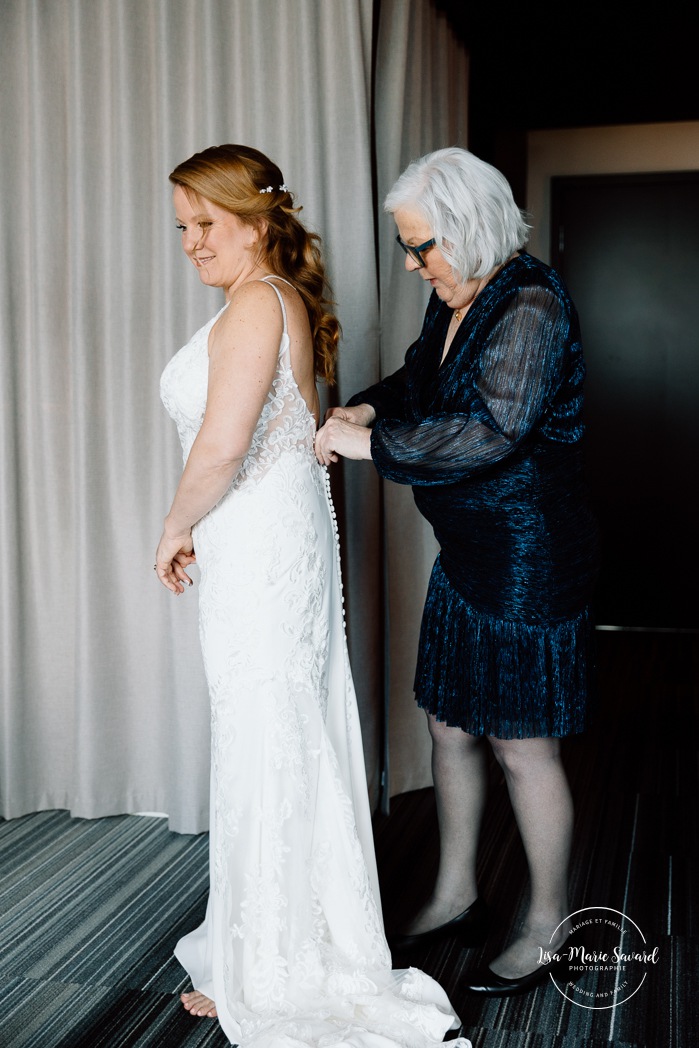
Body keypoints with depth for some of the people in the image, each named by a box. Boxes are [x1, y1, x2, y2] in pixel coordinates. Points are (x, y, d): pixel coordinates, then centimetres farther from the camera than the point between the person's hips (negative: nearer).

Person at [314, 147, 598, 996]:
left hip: (528, 561, -9)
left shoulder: (531, 307, -20)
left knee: (522, 748, 4)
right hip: (466, 556, 9)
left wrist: (369, 443, -24)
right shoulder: (454, 300, 7)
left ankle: (549, 927, 25)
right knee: (449, 726, 16)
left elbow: (488, 434, -30)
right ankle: (455, 898, 34)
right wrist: (368, 406, 4)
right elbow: (421, 377, 24)